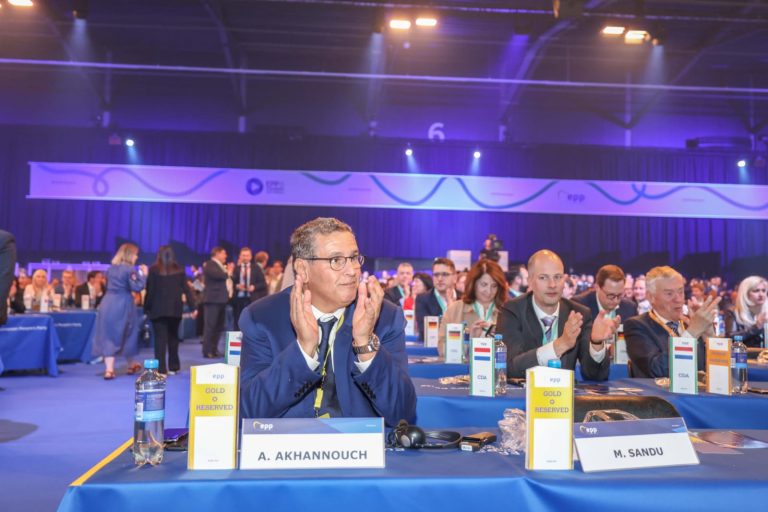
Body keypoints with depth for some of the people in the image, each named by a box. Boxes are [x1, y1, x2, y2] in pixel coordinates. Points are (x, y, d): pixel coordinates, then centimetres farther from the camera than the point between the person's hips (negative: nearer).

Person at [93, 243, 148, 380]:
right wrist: (143, 275, -5)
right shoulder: (130, 269, -10)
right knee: (126, 334, 12)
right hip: (123, 305, -5)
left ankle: (109, 369, -2)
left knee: (108, 336, 4)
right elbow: (137, 287, -17)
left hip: (107, 304, 5)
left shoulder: (111, 268, 11)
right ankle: (131, 365, 27)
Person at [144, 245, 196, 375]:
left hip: (158, 309, -2)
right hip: (175, 309, 2)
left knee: (160, 338, -1)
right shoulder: (179, 270, 2)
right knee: (173, 337, 15)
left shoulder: (153, 269, -4)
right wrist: (193, 307, 1)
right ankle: (173, 367, 20)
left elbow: (150, 291, -5)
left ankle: (161, 369, -7)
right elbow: (186, 289, 0)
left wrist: (146, 308, 2)